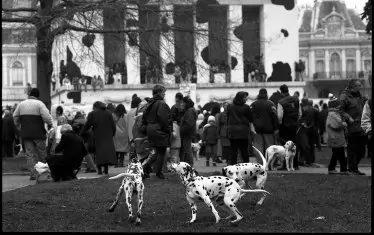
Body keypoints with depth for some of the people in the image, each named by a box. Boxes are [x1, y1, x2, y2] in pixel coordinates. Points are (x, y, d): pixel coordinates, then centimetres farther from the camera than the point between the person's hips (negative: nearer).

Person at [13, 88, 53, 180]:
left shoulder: (21, 104, 8)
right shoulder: (39, 104, -6)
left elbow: (15, 117, 13)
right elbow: (46, 116, -15)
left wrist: (19, 127, 25)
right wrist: (49, 124, 2)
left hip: (25, 134, 3)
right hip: (38, 133, -3)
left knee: (30, 154, 5)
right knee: (42, 153, 7)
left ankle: (33, 174, 0)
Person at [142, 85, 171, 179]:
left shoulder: (150, 103, 12)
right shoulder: (161, 103, -15)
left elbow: (144, 116, 16)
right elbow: (163, 118, -22)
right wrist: (168, 129, -13)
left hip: (150, 129, 9)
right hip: (159, 130, -9)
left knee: (158, 151, 18)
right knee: (161, 152, 3)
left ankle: (146, 167, 5)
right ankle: (158, 172, 6)